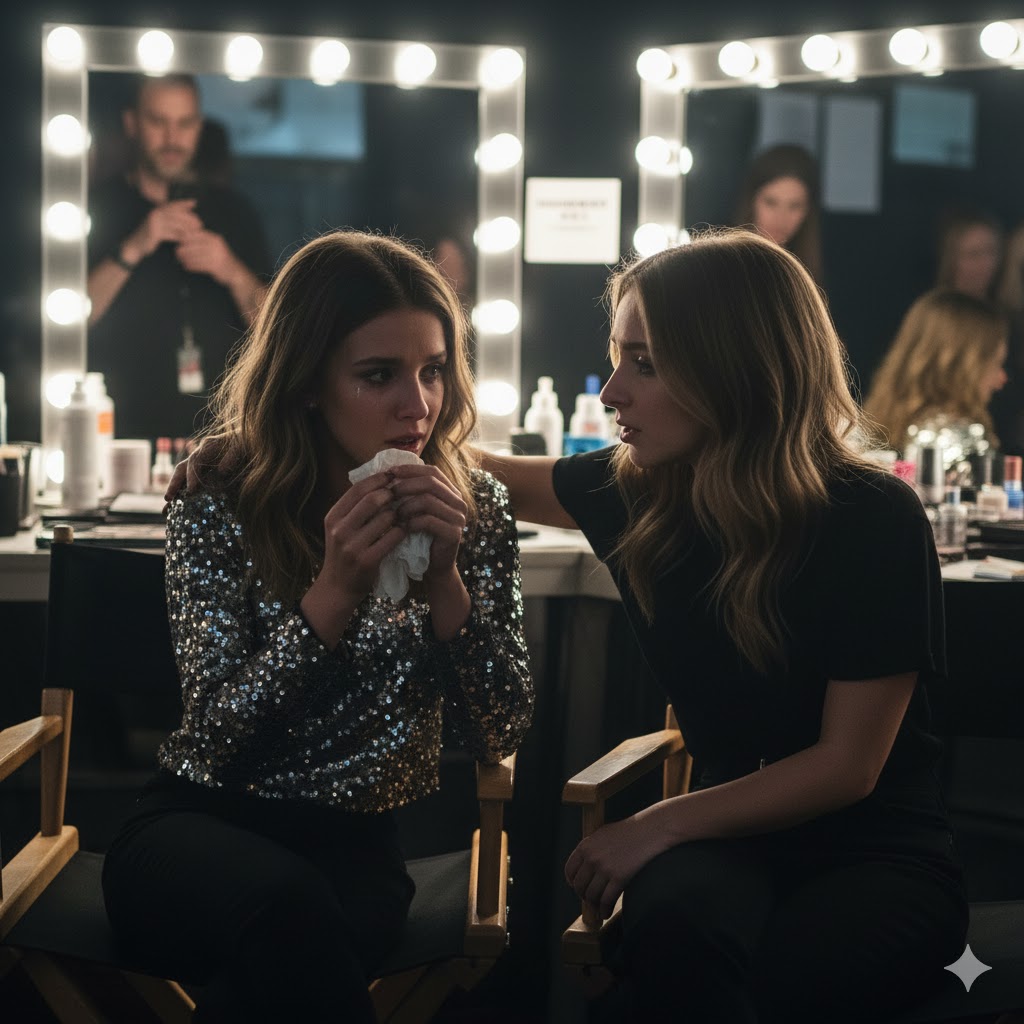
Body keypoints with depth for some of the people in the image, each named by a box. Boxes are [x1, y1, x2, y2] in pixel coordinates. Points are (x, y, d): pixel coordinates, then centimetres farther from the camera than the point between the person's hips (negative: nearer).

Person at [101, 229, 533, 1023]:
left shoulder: (473, 509, 0)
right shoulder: (219, 507, -6)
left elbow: (499, 735, -4)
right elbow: (217, 740, -13)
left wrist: (443, 579, -20)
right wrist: (336, 590, -25)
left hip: (359, 847, 0)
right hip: (201, 829, 0)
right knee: (288, 905, -37)